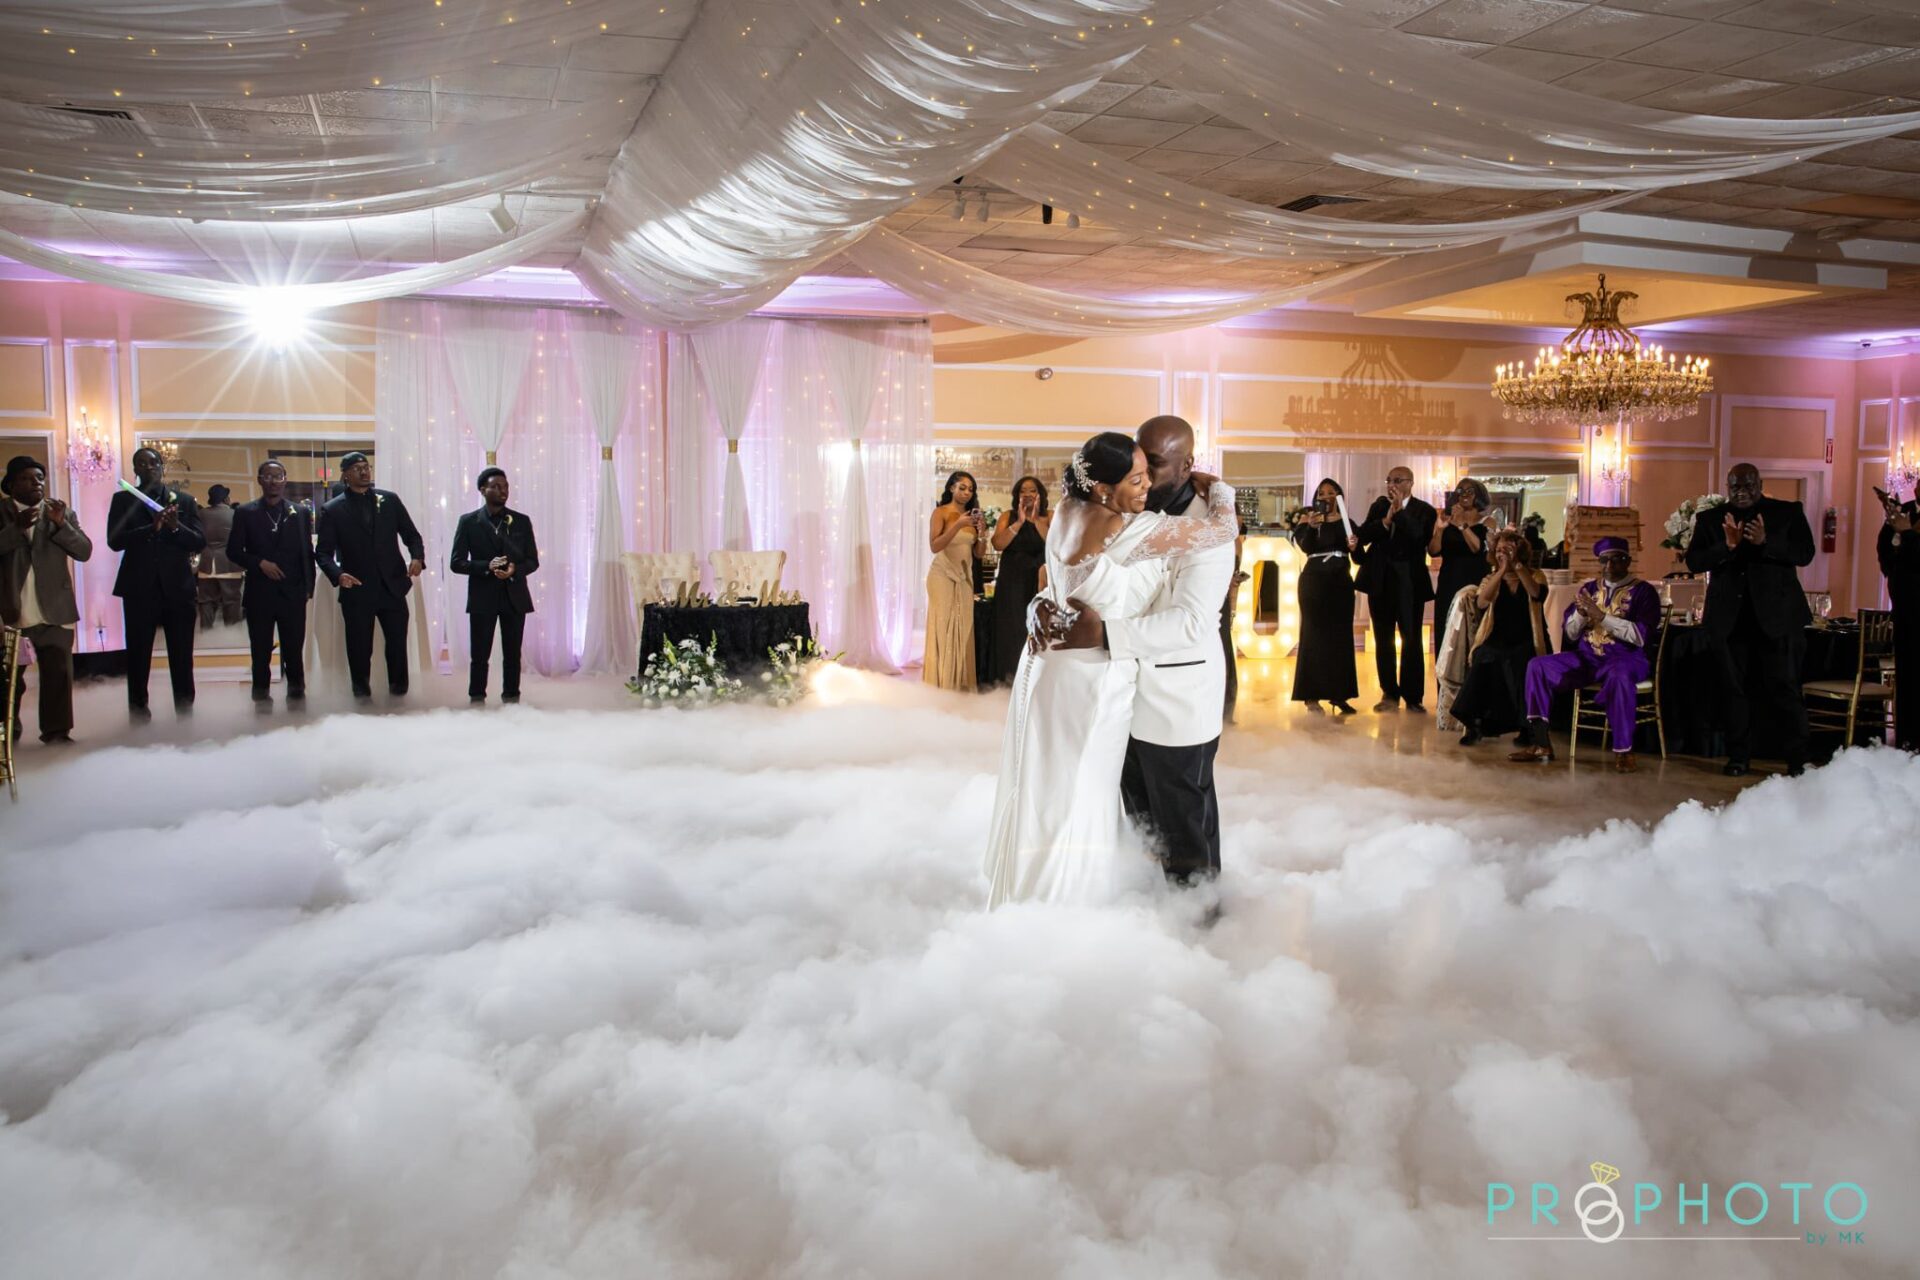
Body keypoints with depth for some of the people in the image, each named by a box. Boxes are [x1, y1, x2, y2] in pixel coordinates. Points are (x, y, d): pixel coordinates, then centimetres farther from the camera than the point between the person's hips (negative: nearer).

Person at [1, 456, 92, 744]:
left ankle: (56, 731, 6)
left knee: (58, 672, 0)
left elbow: (84, 552, -3)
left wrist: (61, 524, -17)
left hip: (53, 611, 1)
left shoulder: (62, 512, 7)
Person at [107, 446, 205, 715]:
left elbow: (199, 542, 3)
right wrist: (152, 528, -19)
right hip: (139, 589, -1)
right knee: (138, 657, 3)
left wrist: (176, 527, -17)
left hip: (178, 588, 1)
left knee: (182, 658, 3)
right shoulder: (123, 499, 7)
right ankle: (138, 715, 9)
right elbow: (114, 540, -5)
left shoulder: (184, 501, 10)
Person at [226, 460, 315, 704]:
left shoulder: (300, 513, 7)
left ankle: (296, 694, 12)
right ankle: (261, 697, 13)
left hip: (292, 593, 0)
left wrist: (308, 587, 3)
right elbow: (233, 551, 4)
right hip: (259, 593, 0)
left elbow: (307, 553, 8)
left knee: (294, 650, 2)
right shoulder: (245, 513, 4)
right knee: (261, 651, 5)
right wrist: (260, 563, -12)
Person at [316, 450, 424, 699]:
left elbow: (412, 535, 9)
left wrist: (417, 557, -11)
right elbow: (324, 552, 1)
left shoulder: (390, 500, 9)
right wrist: (337, 574, -18)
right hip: (357, 591, -1)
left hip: (392, 587, 1)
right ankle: (361, 692, 18)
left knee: (398, 644, 1)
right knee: (359, 648, 5)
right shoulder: (332, 510, 4)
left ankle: (399, 689, 15)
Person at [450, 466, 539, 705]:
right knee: (480, 655, 2)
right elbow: (456, 562, -2)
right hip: (483, 597, -2)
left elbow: (533, 560, 7)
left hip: (514, 596, 2)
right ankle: (476, 701, 11)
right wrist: (487, 566, -18)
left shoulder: (522, 521, 6)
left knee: (513, 655, 6)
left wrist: (515, 569, -15)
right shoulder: (468, 522, 1)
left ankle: (511, 700, 15)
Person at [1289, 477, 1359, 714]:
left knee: (1341, 636, 3)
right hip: (1314, 582, -3)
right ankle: (1311, 695, -3)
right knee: (1314, 635, -3)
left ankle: (1339, 694, 8)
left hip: (1341, 582, 3)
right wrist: (1311, 526, -34)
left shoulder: (1347, 523, 9)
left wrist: (1355, 547, -18)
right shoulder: (1308, 520, 1)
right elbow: (1305, 547, -17)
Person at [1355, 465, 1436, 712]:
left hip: (1409, 582, -4)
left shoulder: (1423, 511, -4)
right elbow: (1362, 535, -3)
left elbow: (1420, 539, -19)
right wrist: (1386, 520, -16)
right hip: (1380, 580, 4)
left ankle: (1413, 696, 6)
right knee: (1383, 640, 8)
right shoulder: (1379, 505, 7)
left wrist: (1400, 510, -21)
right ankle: (1389, 693, 16)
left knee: (1411, 640, -1)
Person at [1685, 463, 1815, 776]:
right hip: (1730, 617, 2)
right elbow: (1693, 561, 0)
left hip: (1777, 615, -2)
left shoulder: (1787, 512, 6)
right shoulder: (1710, 518, 9)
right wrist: (1727, 546, -17)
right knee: (1736, 688, 6)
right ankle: (1739, 757, 12)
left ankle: (1797, 760, 5)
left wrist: (1765, 542, -19)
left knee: (1784, 687, -1)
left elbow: (1805, 554, -3)